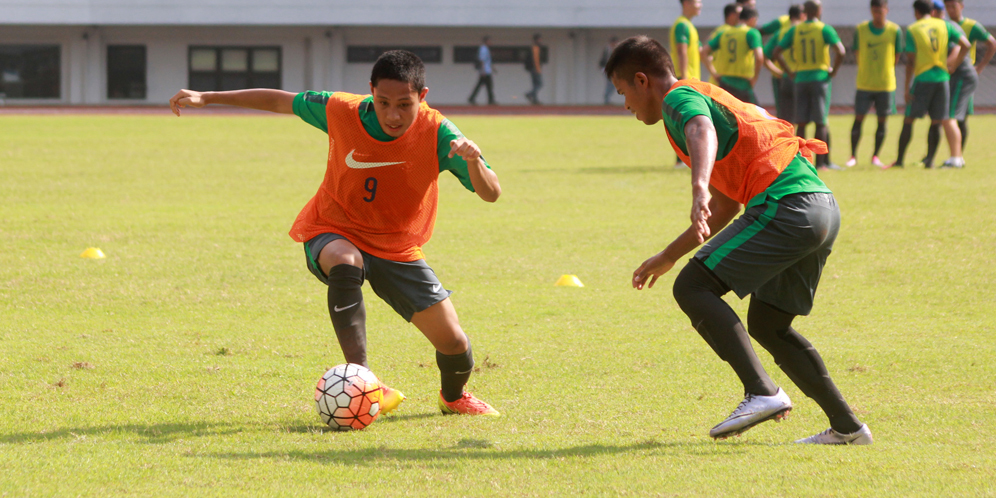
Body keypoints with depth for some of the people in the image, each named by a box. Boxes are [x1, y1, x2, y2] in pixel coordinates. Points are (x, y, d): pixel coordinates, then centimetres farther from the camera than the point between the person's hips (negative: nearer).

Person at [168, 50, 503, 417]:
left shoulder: (436, 133, -22)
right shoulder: (342, 112, -20)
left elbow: (491, 194, -26)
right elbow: (280, 101, -3)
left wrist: (474, 162, -48)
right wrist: (206, 98, -3)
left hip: (398, 249, 1)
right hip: (333, 233, -1)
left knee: (452, 342, -5)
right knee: (345, 264, -40)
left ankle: (453, 397, 32)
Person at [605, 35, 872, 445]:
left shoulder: (679, 98, 1)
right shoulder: (711, 98, 32)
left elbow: (703, 132, -26)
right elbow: (725, 205, 36)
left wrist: (698, 188, -45)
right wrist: (669, 256, 41)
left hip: (784, 207, -10)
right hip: (824, 208, 10)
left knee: (692, 288, -9)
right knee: (767, 325, 21)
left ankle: (763, 393, -21)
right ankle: (846, 426, 19)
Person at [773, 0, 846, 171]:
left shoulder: (794, 30, 6)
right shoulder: (825, 29, -5)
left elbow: (777, 52, 2)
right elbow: (840, 52, -16)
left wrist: (790, 72, 6)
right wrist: (833, 70, -3)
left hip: (800, 79, 3)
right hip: (820, 78, -3)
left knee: (801, 123, 6)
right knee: (820, 122, 0)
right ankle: (820, 162, -1)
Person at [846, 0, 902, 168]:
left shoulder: (895, 30, -2)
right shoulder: (860, 29, -1)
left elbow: (896, 57, 6)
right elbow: (857, 54, 7)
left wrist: (884, 72, 4)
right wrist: (867, 73, 2)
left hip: (886, 84, 0)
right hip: (864, 84, 0)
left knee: (882, 121, 3)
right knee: (859, 118, -2)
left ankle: (875, 156, 15)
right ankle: (853, 156, 7)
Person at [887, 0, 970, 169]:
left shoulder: (912, 30, -2)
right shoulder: (944, 25, 8)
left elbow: (910, 61, -7)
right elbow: (965, 45, 2)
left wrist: (907, 86, -5)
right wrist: (954, 64, 12)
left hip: (923, 78, -3)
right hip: (942, 77, 3)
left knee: (908, 120, 6)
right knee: (936, 123, 6)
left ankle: (899, 160, 6)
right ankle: (930, 160, -1)